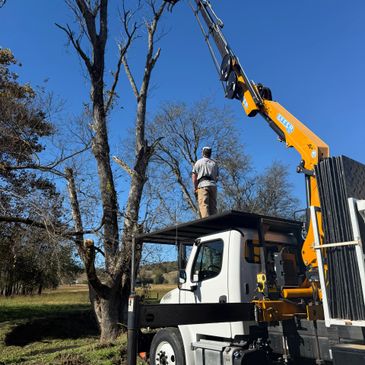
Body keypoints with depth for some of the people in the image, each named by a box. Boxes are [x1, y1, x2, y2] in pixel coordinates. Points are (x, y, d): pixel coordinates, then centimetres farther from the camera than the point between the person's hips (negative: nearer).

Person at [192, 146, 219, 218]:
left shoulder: (199, 162, 11)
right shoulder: (214, 163, 23)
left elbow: (194, 176, 3)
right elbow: (217, 177, 15)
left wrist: (195, 187, 6)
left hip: (203, 185, -4)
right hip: (213, 185, 4)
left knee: (203, 205, -14)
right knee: (213, 206, 3)